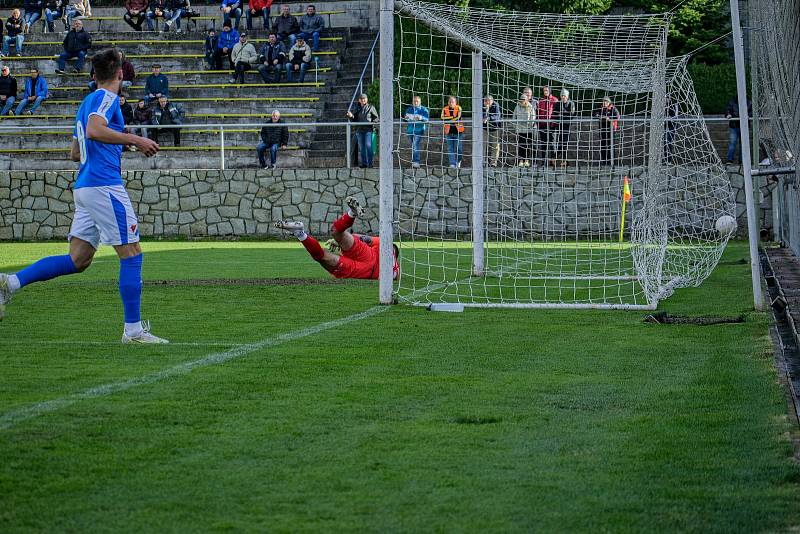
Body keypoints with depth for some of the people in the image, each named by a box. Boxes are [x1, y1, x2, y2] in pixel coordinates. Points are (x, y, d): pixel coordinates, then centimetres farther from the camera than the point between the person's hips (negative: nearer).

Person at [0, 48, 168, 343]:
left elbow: (75, 153, 28)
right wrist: (133, 139, -17)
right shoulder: (107, 98, -5)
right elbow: (94, 130, -24)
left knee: (77, 260, 7)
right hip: (104, 185, -9)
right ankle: (133, 329, -3)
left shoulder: (88, 101, 22)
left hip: (84, 187, 9)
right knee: (132, 255, -4)